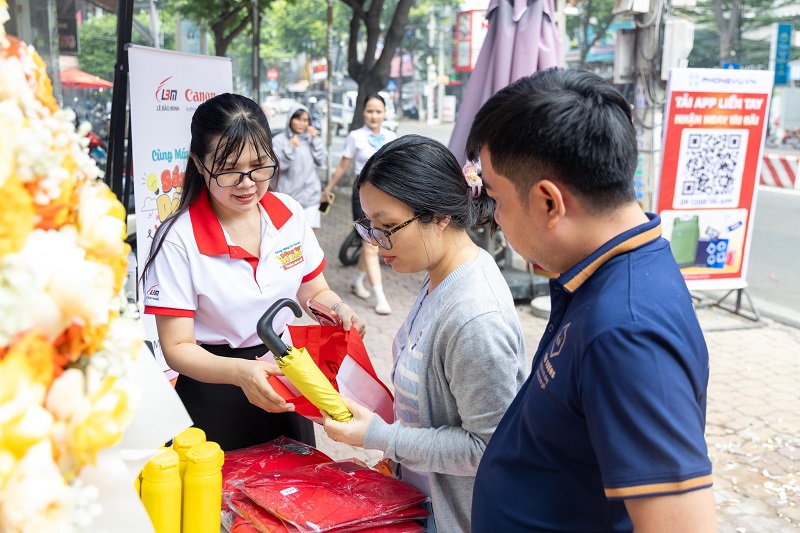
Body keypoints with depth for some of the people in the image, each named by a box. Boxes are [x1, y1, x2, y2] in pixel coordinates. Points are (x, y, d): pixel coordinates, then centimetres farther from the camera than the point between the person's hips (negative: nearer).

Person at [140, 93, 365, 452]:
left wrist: (339, 310, -16)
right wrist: (240, 372, -35)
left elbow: (315, 292, 7)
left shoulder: (290, 214, -6)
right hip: (214, 399, -4)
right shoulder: (178, 239, -19)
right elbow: (177, 348, -18)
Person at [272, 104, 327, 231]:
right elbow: (279, 165, -10)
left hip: (310, 195, 2)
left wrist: (316, 139, -5)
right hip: (289, 194, -2)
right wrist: (290, 148, -20)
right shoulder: (279, 140, -3)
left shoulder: (311, 138, 7)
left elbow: (321, 161, 2)